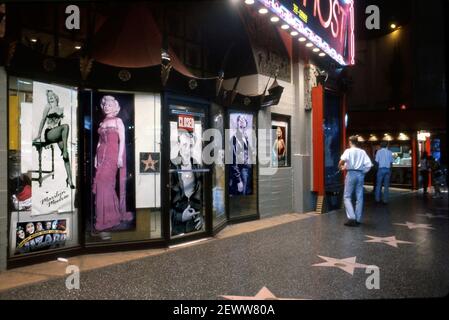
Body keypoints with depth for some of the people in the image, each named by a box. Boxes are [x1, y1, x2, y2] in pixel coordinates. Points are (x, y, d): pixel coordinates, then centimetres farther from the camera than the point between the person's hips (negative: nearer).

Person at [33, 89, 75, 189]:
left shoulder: (61, 108, 16)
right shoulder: (48, 106, 6)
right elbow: (43, 120, 5)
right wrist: (39, 134, 4)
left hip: (58, 134, 4)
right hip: (49, 133, -4)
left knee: (66, 154, -16)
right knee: (66, 126, -33)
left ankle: (69, 178, -20)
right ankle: (65, 150, -33)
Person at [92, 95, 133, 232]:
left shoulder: (118, 121, 1)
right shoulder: (102, 123, 18)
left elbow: (122, 140, -7)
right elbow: (99, 141, 18)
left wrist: (120, 156, -16)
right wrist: (96, 157, 11)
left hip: (113, 154, -6)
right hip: (101, 154, 6)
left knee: (104, 182, -11)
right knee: (107, 184, 5)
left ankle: (107, 217, -3)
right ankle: (111, 215, 14)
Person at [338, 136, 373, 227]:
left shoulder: (348, 151, -2)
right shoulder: (362, 152, 10)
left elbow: (343, 160, -22)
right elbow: (369, 165, 0)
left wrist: (340, 167, -3)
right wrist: (363, 172, 13)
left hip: (351, 174, -4)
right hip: (360, 174, 4)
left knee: (347, 196, 3)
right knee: (359, 197, 9)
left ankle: (352, 218, -10)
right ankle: (358, 219, 13)